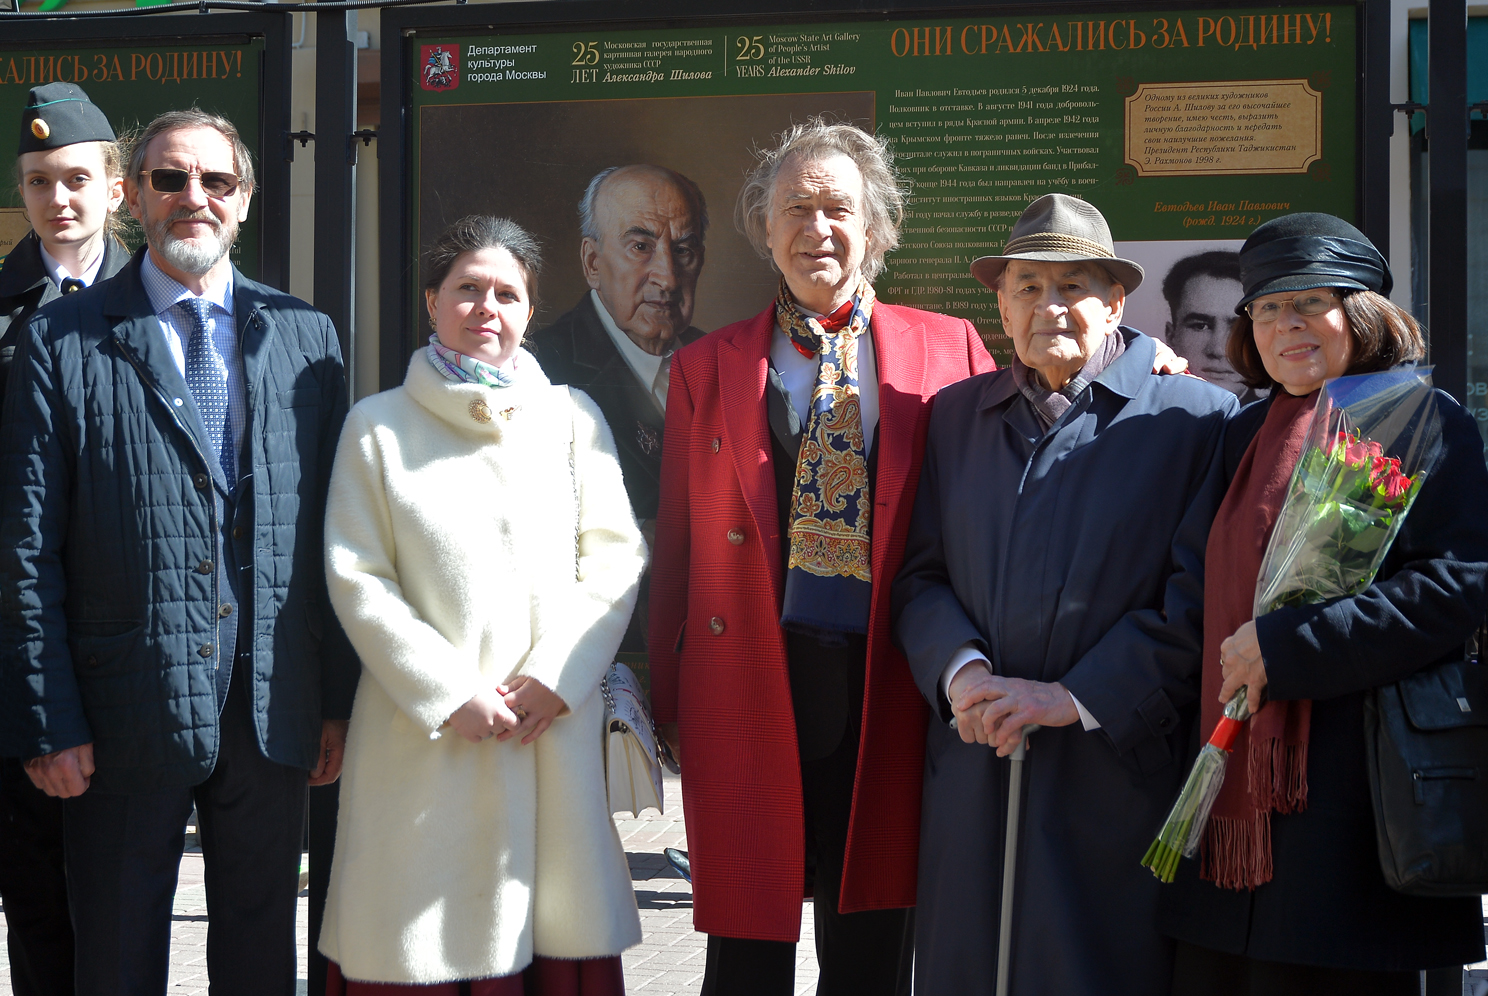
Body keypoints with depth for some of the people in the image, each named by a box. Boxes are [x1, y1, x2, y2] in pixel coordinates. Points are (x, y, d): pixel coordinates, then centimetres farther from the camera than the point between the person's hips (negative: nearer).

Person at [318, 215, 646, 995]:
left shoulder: (571, 417, 10)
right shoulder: (378, 426, 6)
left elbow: (615, 559, 5)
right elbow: (356, 579, 0)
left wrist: (555, 679, -7)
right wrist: (450, 697, -9)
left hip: (554, 725, 2)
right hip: (426, 734, -1)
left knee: (559, 928, 2)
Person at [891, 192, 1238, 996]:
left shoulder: (1195, 417, 0)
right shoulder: (955, 415, 14)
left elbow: (1198, 598, -8)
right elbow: (919, 575, 11)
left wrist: (1077, 698, -14)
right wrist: (958, 667, -9)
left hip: (1119, 773, -3)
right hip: (972, 774, 4)